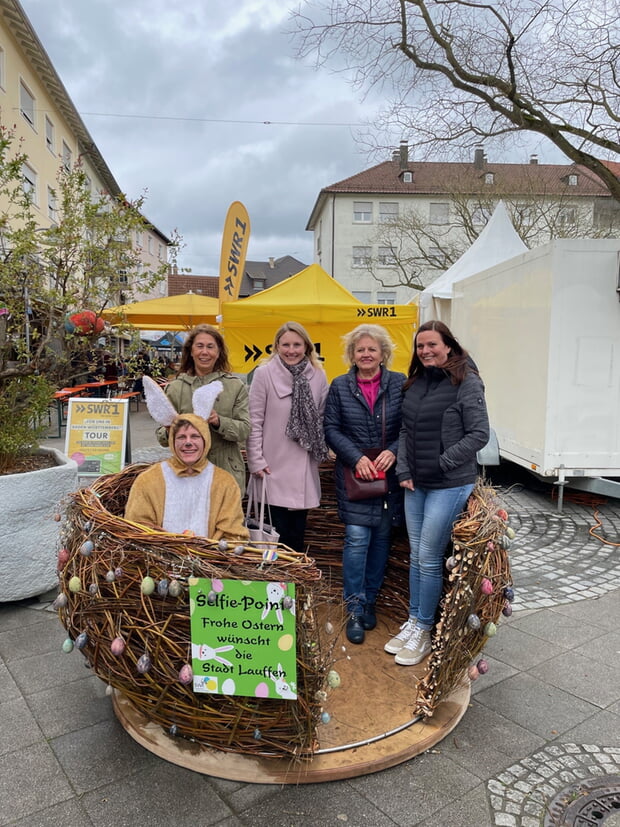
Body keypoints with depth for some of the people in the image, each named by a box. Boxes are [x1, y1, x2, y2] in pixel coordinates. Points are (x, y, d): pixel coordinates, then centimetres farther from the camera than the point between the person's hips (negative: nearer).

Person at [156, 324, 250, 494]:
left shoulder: (235, 386, 3)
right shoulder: (175, 388, 6)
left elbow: (244, 430, -3)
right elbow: (162, 434, 6)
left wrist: (219, 422, -21)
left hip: (226, 472, 0)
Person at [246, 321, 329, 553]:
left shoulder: (318, 376, 3)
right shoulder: (264, 373, -5)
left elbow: (322, 417, 10)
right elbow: (255, 420, -4)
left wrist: (322, 450, 7)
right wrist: (256, 460, -7)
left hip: (305, 466, 3)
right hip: (275, 464, -3)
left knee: (298, 529, 11)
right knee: (280, 528, 1)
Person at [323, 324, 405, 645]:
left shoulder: (399, 384, 2)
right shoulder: (340, 386, 2)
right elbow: (331, 429, -1)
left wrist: (393, 452, -14)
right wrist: (357, 458, -13)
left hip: (390, 476, 2)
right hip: (354, 475, -1)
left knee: (381, 539, 10)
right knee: (356, 539, -6)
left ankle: (369, 600, 27)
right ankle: (355, 612, 7)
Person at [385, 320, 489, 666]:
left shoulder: (466, 382, -10)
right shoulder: (416, 383, 9)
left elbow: (479, 434, -12)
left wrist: (442, 462, -13)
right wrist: (404, 471, 2)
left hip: (450, 485, -6)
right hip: (416, 484, 6)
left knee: (430, 558, 0)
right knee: (416, 556, 14)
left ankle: (423, 631, 18)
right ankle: (413, 621, 29)